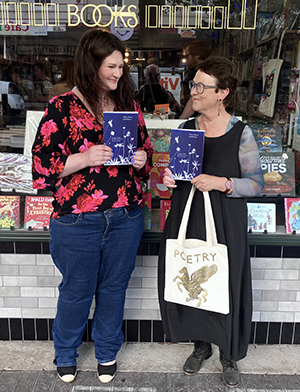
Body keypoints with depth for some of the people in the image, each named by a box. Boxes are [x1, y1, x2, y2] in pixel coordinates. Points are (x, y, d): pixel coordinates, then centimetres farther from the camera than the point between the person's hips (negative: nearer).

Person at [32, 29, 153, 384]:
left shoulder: (129, 105, 6)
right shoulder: (62, 107, -7)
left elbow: (146, 150, 16)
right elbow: (41, 166, -9)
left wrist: (142, 159, -6)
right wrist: (84, 158, -22)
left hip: (125, 220, 4)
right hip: (77, 222, -3)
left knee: (114, 289, 19)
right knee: (76, 292, 15)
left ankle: (107, 352, 46)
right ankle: (65, 354, 46)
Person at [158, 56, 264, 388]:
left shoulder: (241, 133, -7)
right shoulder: (185, 129, 5)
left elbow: (256, 183, -6)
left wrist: (221, 183, -20)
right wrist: (169, 178, -8)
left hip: (225, 224, -4)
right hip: (186, 219, 4)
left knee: (225, 288, 6)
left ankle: (229, 355, 34)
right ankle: (200, 345, 40)